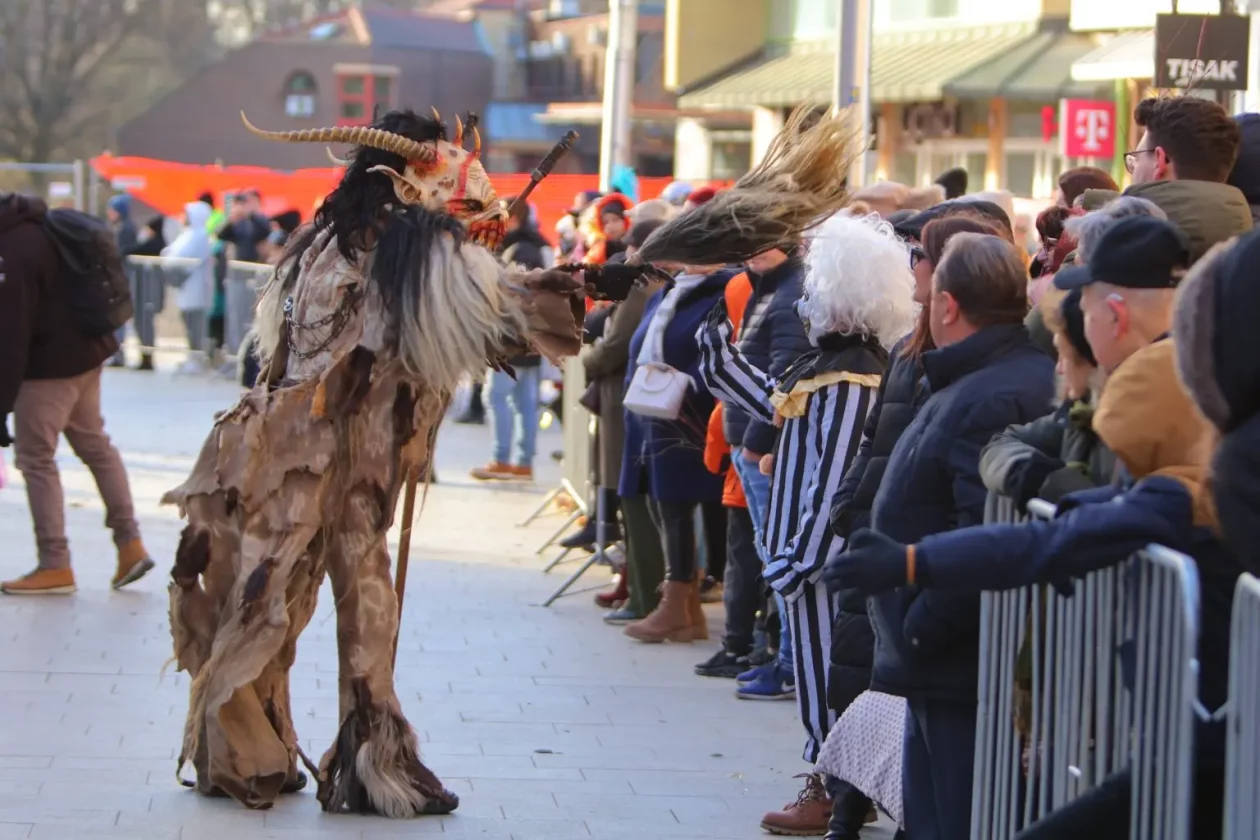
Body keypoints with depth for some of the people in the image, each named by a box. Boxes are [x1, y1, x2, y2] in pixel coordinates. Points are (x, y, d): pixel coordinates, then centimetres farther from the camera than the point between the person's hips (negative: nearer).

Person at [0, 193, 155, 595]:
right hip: (87, 350, 10)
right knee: (94, 444, 19)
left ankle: (55, 565, 5)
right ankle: (130, 544, 23)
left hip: (50, 365, -10)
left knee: (35, 458, 0)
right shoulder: (37, 227, 6)